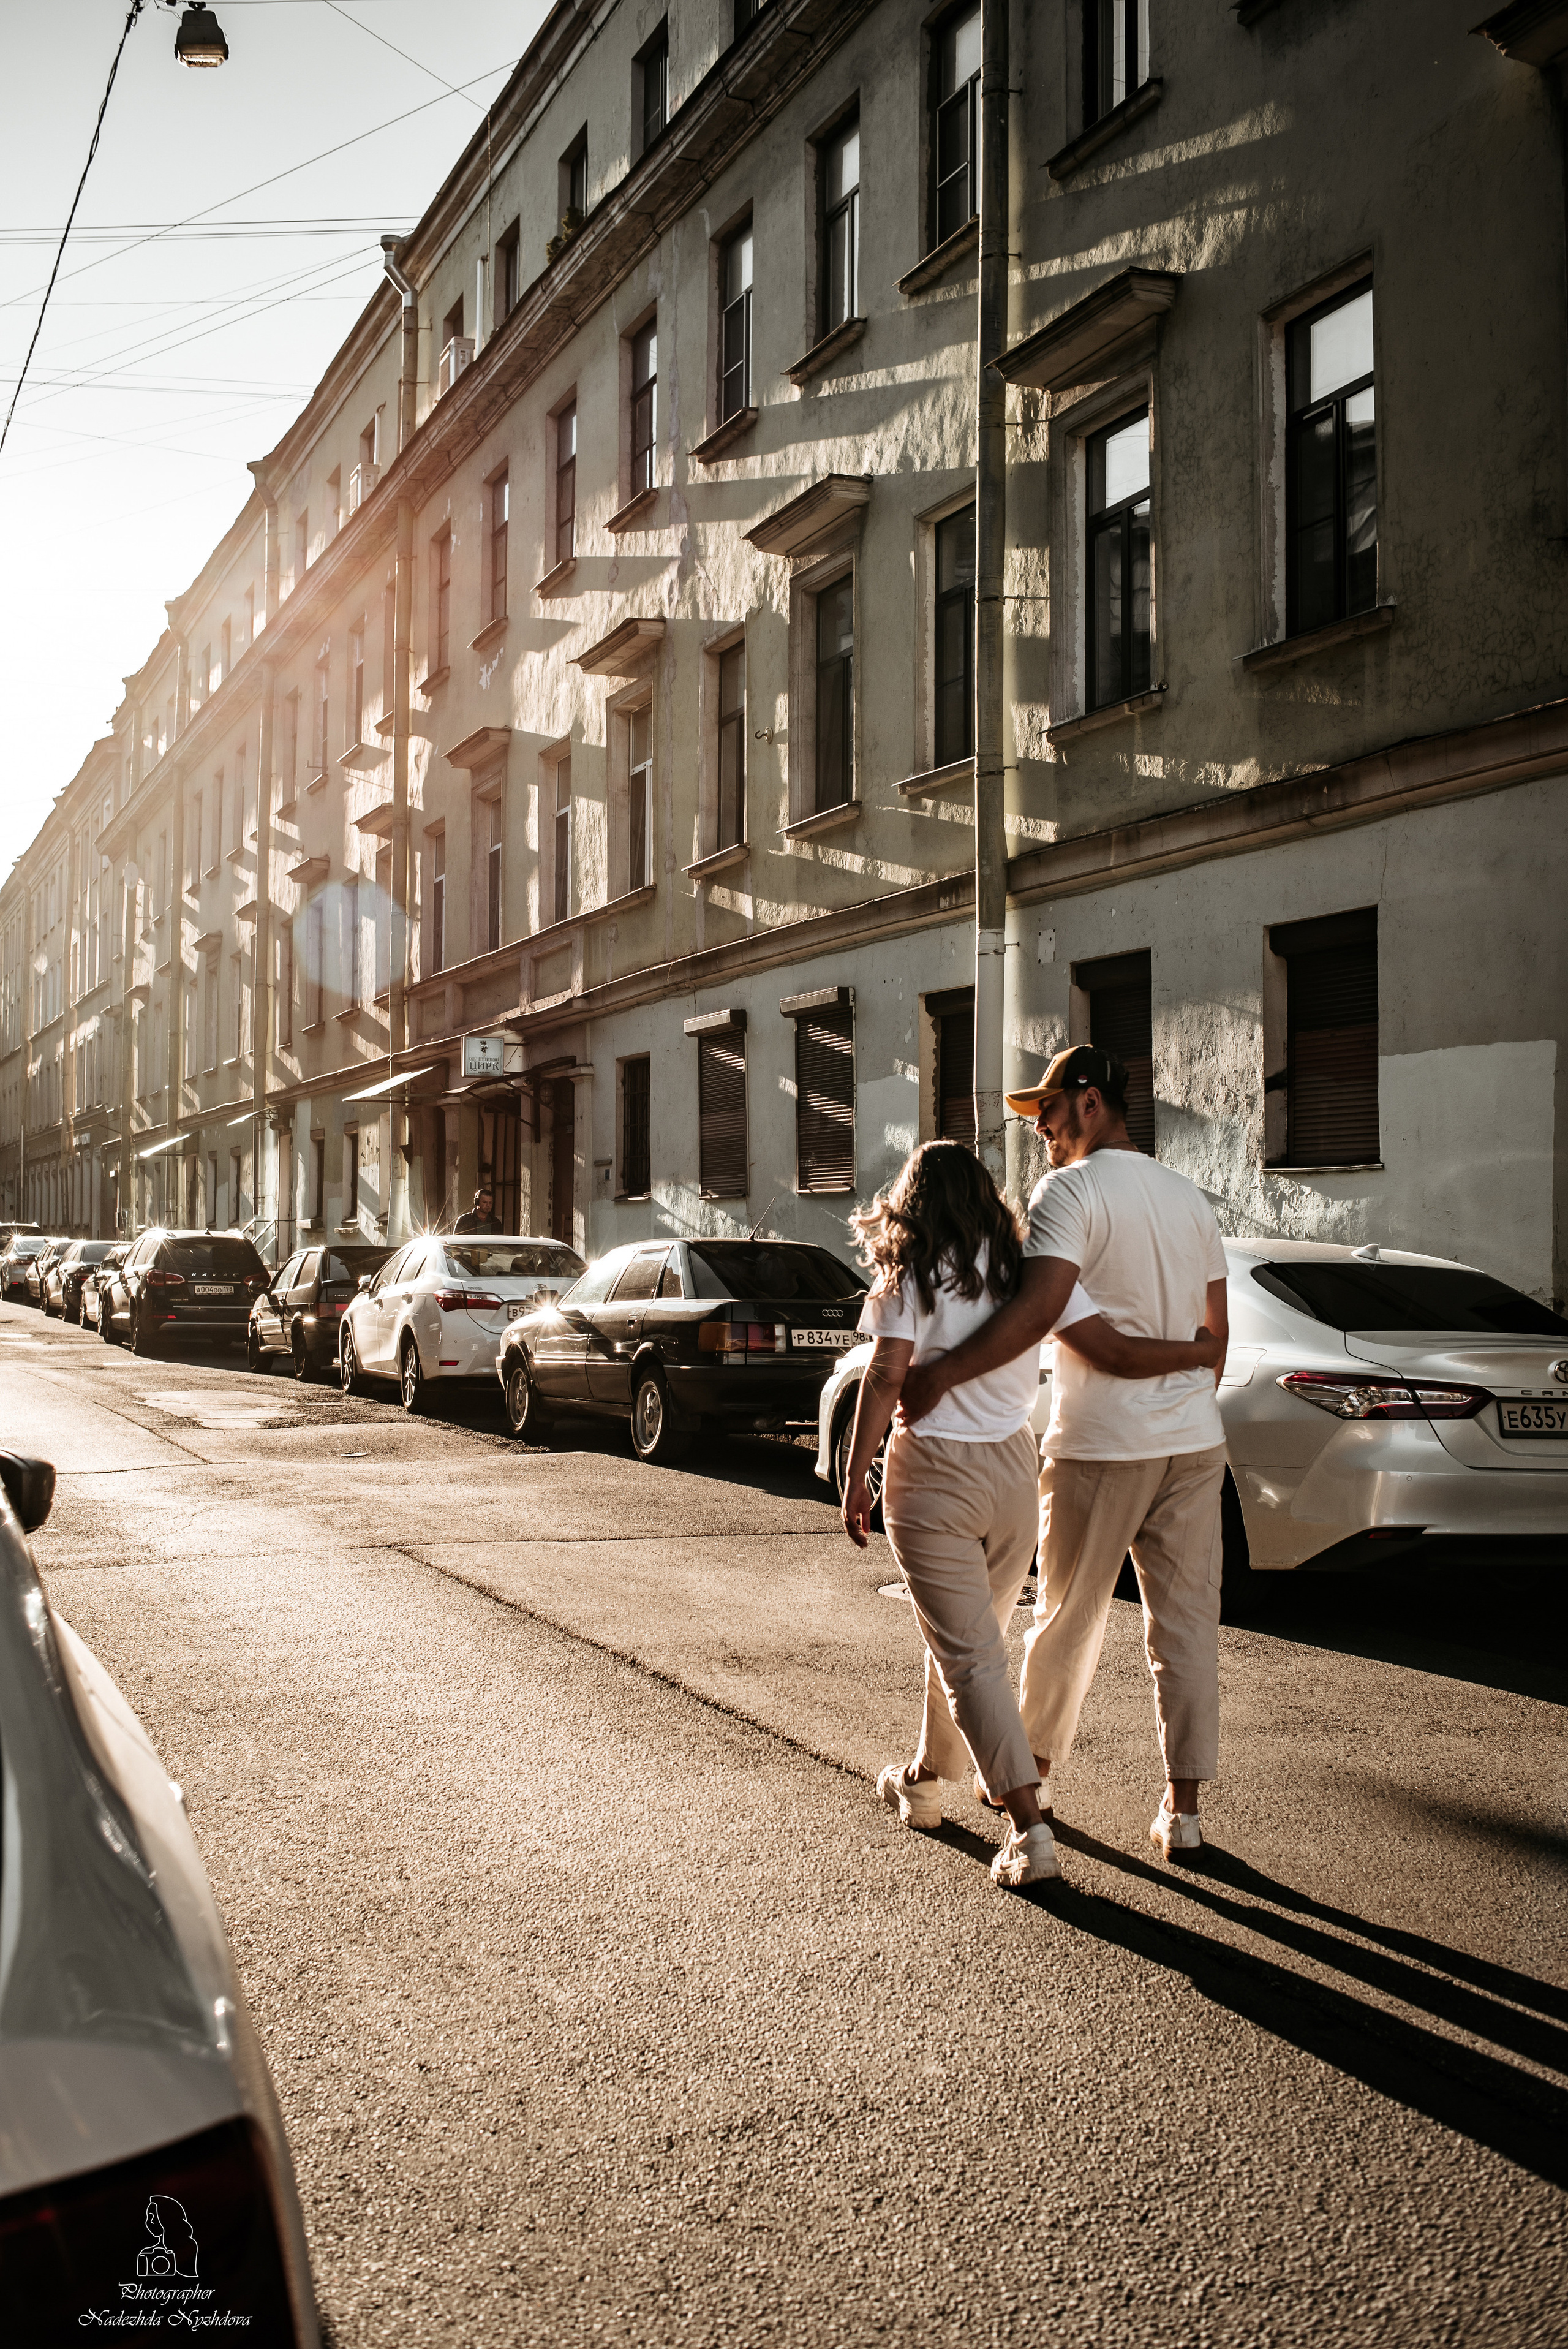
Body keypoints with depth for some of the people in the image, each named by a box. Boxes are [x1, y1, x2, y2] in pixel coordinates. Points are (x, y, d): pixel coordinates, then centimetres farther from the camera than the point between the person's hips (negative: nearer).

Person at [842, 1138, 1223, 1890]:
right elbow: (1115, 1352, -2)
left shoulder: (914, 1273, -6)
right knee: (968, 1637, 22)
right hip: (1013, 1469, 5)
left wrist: (854, 1479, -10)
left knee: (969, 1655, -3)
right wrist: (1201, 1348, 14)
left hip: (932, 1475, -5)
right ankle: (925, 1780, 40)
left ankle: (1030, 1829, -12)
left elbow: (886, 1376, -15)